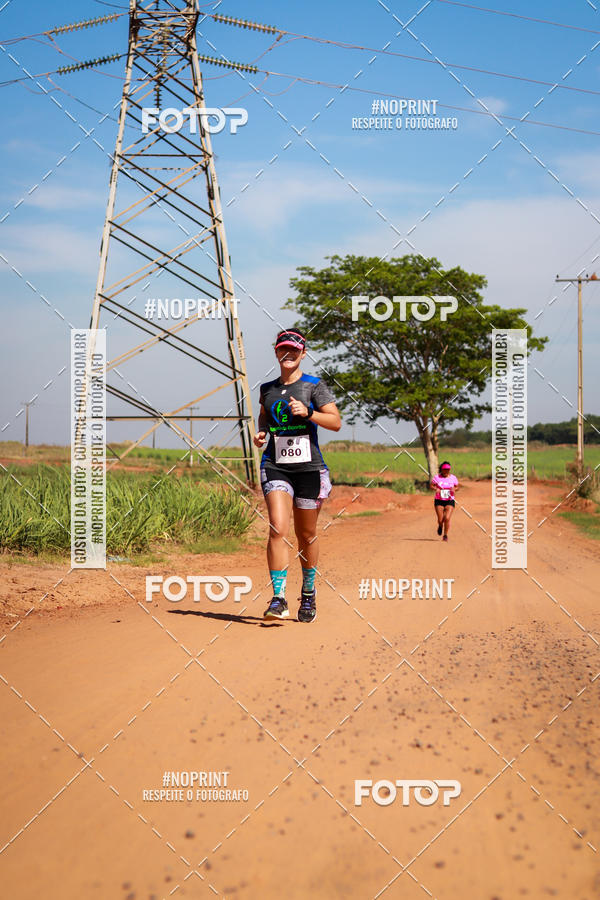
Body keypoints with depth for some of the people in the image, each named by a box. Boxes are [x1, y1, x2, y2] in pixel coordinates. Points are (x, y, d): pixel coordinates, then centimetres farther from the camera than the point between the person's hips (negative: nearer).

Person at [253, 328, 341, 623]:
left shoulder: (314, 386, 1)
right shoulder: (267, 388, 12)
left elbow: (336, 422, -6)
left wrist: (307, 413, -19)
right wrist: (261, 432, 10)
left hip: (309, 468, -2)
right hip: (275, 466, 2)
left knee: (306, 535, 7)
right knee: (277, 529, -16)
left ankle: (308, 595, 27)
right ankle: (279, 599, -15)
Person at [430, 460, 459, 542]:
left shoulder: (453, 478, 3)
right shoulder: (437, 477, -2)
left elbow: (457, 487, 12)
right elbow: (431, 485, 3)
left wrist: (454, 489, -11)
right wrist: (436, 489, -18)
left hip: (450, 501, 0)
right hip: (439, 501, 0)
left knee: (447, 518, -14)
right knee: (440, 520, -2)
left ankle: (445, 535, 1)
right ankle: (440, 526, 36)